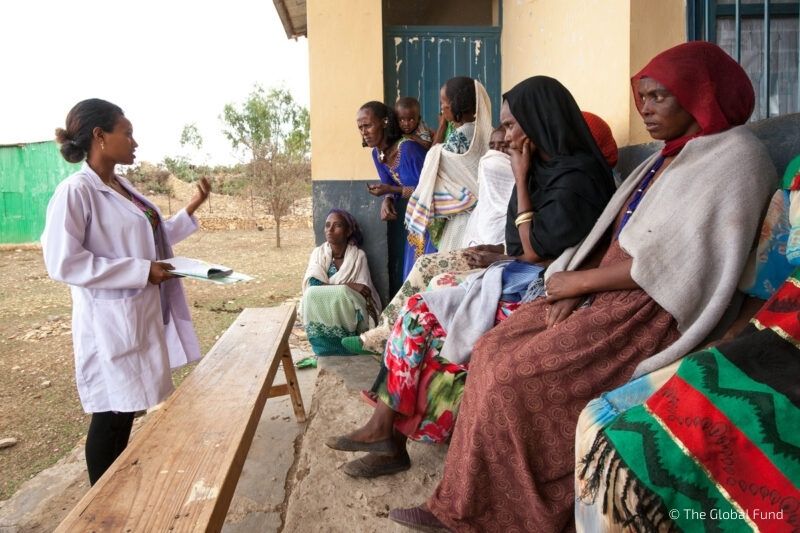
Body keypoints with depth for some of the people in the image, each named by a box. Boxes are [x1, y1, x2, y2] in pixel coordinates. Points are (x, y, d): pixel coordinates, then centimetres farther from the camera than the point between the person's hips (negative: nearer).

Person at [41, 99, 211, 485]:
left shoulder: (123, 188, 10)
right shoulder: (75, 191, -16)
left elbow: (153, 240, 18)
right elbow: (62, 263, -21)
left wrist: (191, 209, 9)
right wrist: (141, 271, -22)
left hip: (144, 316, 9)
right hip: (111, 323, -9)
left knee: (128, 410, 18)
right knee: (112, 417, 4)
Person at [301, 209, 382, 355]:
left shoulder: (358, 256, -4)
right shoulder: (318, 253, 0)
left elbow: (364, 296, -10)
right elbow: (313, 286, -15)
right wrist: (347, 287, -25)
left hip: (349, 317, -1)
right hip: (322, 315, 1)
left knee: (342, 295, -32)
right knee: (311, 293, -29)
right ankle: (325, 347, -14)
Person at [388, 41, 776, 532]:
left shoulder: (733, 156, -9)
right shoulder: (671, 157, 19)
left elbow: (667, 261, -20)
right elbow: (616, 238, 13)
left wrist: (577, 280, -12)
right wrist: (575, 285, -4)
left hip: (655, 308, -9)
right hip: (607, 294, 9)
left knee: (520, 376, -21)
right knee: (494, 352, -6)